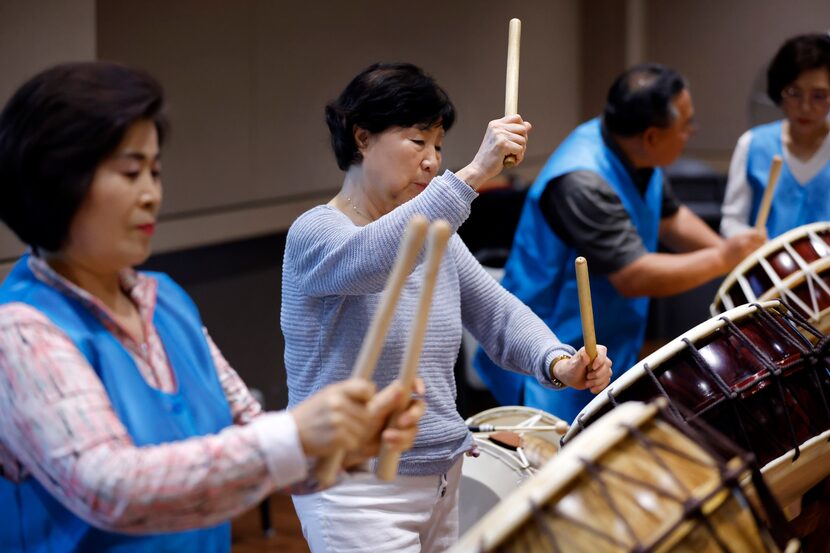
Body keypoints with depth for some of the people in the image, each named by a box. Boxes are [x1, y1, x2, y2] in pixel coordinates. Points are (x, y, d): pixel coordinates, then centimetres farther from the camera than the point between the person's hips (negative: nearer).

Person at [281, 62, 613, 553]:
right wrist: (472, 175, -43)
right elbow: (372, 259, -35)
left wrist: (557, 362, -17)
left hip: (442, 480, 7)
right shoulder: (315, 234, -13)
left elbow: (497, 313, 3)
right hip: (357, 494, -7)